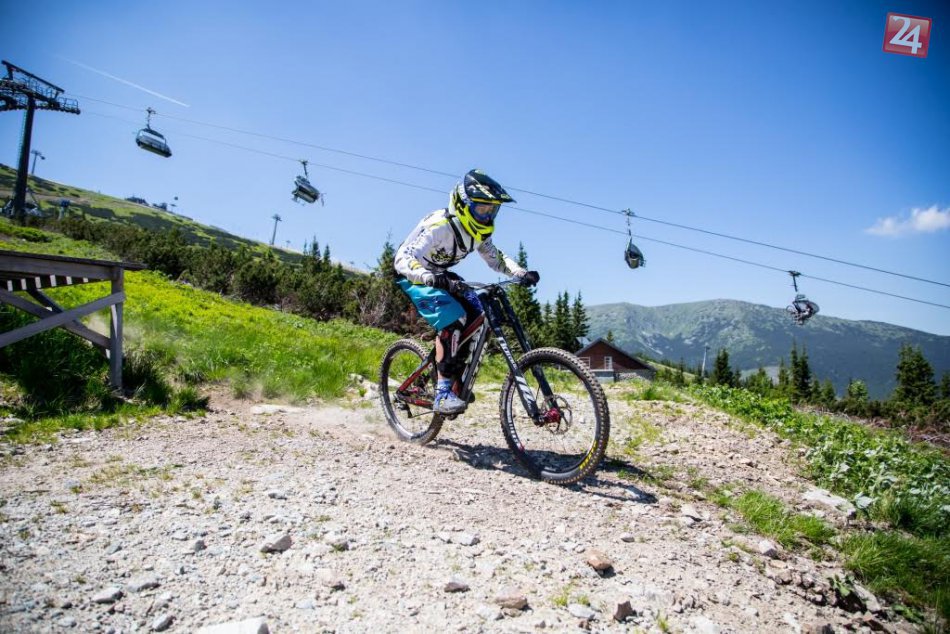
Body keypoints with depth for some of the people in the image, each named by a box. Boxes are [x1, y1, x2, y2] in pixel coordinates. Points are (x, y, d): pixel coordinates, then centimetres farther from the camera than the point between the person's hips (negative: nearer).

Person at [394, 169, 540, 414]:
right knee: (452, 321, -28)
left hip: (441, 277, 8)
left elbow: (496, 258, 3)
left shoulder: (478, 231, -7)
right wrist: (431, 278, -58)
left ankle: (455, 380, 4)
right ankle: (443, 395, -26)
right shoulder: (439, 225, -31)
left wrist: (522, 273, -16)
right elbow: (403, 260, -39)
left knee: (475, 314, -11)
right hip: (414, 277, -8)